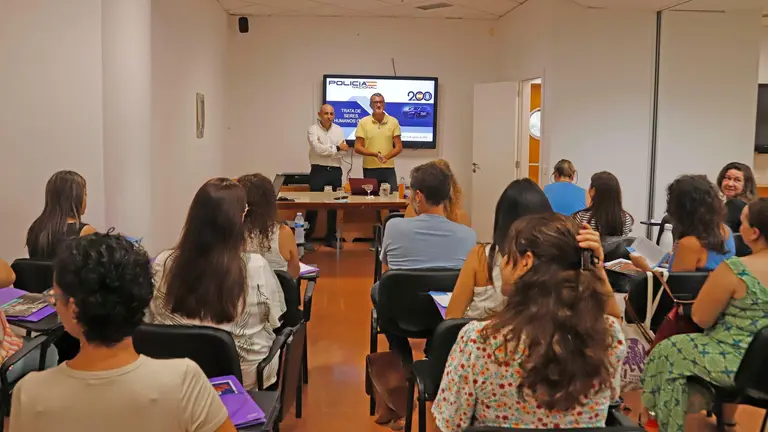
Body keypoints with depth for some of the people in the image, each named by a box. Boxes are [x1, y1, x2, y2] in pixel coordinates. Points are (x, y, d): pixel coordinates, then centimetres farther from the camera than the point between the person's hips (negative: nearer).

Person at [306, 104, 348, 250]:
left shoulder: (339, 130, 9)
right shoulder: (313, 129, -3)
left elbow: (343, 152, -1)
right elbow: (318, 149, -18)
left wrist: (325, 150, -14)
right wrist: (336, 148, -12)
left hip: (335, 171, 4)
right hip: (318, 171, -4)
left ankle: (331, 238, 19)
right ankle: (306, 238, 3)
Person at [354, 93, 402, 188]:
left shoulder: (393, 122, 3)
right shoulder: (363, 122, 0)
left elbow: (399, 147, 4)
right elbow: (357, 148, -2)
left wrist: (386, 157, -15)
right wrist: (375, 154, -17)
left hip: (388, 168, 1)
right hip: (369, 169, -1)